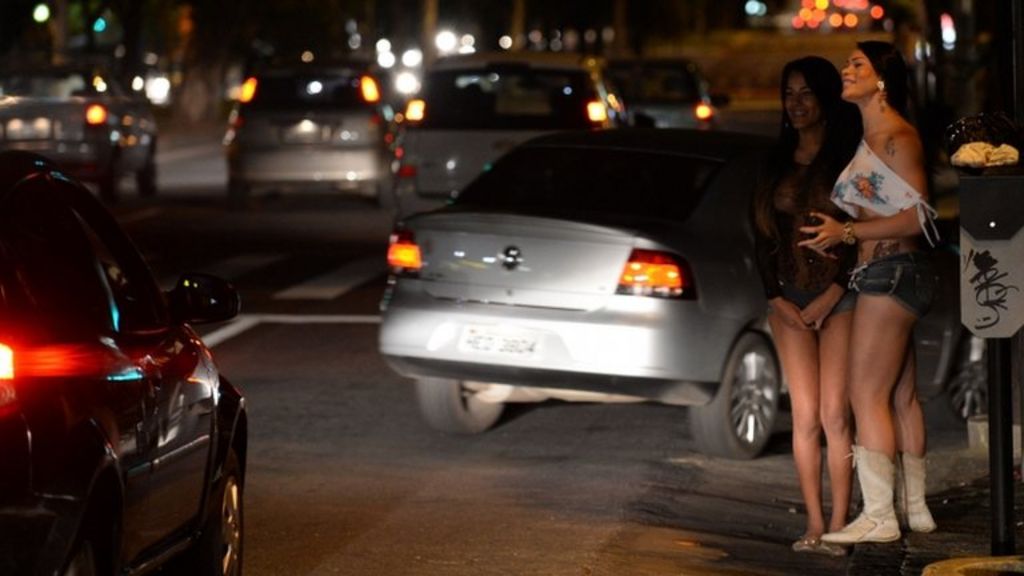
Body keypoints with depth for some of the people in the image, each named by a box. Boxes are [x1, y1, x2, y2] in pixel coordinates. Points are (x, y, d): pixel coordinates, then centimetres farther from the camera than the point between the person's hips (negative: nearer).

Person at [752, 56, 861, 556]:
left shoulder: (850, 158, -1)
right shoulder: (779, 163, 13)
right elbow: (763, 235, 12)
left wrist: (832, 295, -11)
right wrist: (778, 300, 1)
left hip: (841, 299, -4)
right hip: (790, 300, 4)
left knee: (836, 415, -9)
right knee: (805, 416, 0)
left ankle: (838, 524, -6)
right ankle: (814, 524, 2)